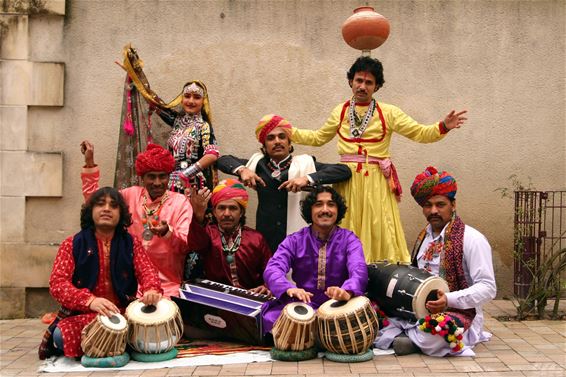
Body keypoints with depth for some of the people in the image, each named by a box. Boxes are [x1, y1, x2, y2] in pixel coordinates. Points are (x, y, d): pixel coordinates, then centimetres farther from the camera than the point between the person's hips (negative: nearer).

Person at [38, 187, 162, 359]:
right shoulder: (72, 244, 4)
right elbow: (57, 282, -8)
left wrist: (152, 290, -27)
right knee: (62, 335, -34)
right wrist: (90, 301, -27)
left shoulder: (131, 243, 11)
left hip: (123, 311, 3)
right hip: (81, 314, -2)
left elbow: (146, 270, 0)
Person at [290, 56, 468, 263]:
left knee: (378, 230, -4)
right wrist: (287, 132, 17)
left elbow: (420, 133, 1)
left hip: (377, 181, -2)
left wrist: (443, 127, -17)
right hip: (347, 180, 2)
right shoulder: (340, 112, 11)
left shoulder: (388, 113, 3)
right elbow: (318, 137, 23)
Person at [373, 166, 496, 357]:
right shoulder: (424, 237, 13)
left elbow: (487, 288, -13)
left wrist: (449, 299, -27)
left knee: (432, 333, -39)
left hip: (458, 312, -6)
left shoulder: (471, 239, -10)